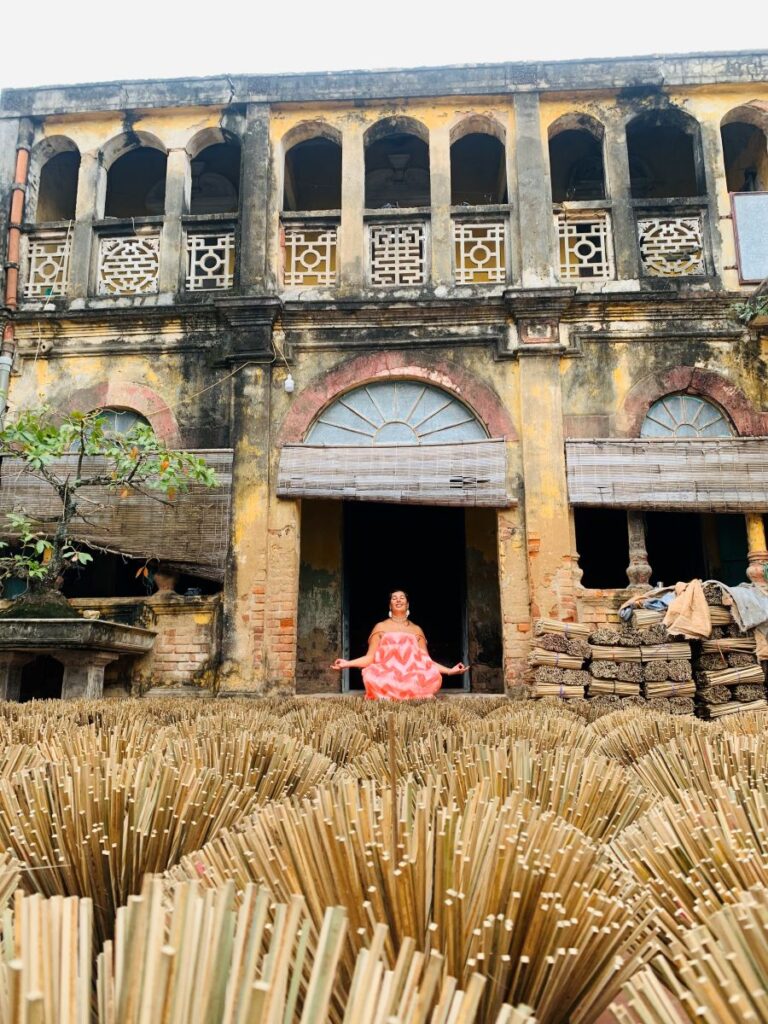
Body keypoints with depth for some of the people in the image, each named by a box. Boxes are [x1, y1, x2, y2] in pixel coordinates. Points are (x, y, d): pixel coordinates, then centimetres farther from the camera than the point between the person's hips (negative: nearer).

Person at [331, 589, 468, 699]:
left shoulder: (416, 629, 23)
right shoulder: (381, 627, 18)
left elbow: (426, 661, 17)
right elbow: (370, 658, 9)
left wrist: (449, 671, 5)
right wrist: (347, 663, -7)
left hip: (412, 678, 1)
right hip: (386, 678, -1)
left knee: (434, 677, -32)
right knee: (371, 675, -37)